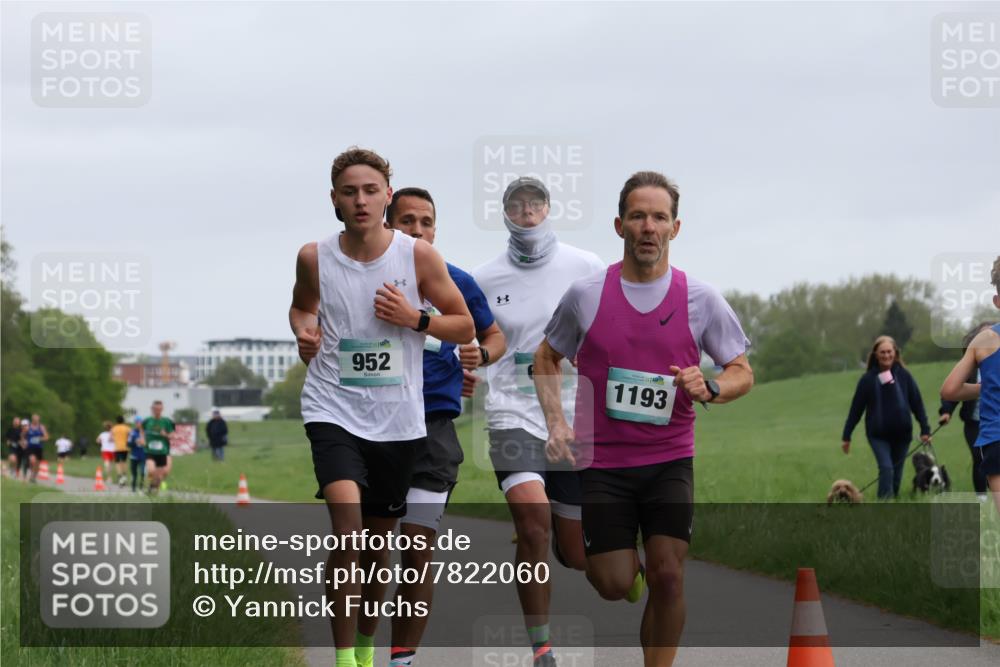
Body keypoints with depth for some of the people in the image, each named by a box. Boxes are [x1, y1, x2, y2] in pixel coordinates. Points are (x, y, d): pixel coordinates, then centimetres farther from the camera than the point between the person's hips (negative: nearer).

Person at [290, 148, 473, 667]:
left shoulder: (418, 255, -5)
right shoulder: (315, 258, -3)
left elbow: (465, 327, 3)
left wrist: (414, 319, -14)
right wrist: (304, 332, -4)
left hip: (397, 419, 2)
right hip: (333, 409, -1)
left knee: (377, 538, 14)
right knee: (346, 526, -23)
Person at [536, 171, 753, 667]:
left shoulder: (701, 299, -3)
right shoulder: (585, 294, -3)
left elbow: (742, 373, 5)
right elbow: (546, 359, 12)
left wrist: (708, 388, -17)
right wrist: (556, 424, -2)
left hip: (670, 459, 0)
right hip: (601, 460, 0)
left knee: (667, 576, -10)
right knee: (615, 585, -2)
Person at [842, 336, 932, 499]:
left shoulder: (904, 376, -1)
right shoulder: (868, 379, -4)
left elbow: (917, 404, 3)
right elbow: (856, 409, 1)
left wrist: (925, 429, -2)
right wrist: (846, 436, 2)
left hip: (901, 433, 2)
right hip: (878, 435, -2)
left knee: (897, 474, 8)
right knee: (886, 468, -19)